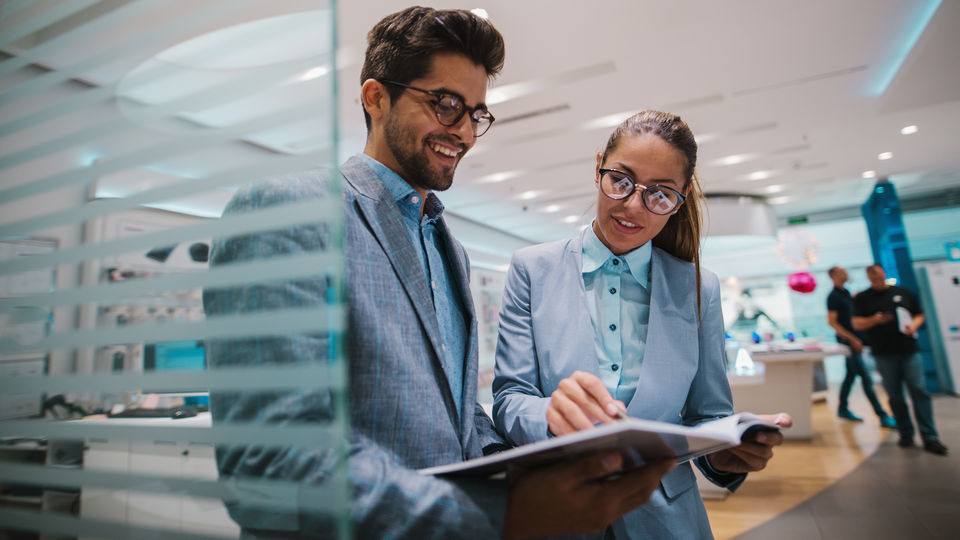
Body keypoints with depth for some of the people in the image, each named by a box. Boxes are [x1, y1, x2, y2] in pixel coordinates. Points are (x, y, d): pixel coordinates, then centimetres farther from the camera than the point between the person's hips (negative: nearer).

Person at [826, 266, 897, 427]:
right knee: (865, 377, -8)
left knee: (851, 375, 13)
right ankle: (883, 416, -5)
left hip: (854, 340, 9)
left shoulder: (846, 293, 14)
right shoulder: (833, 297, -13)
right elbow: (832, 322, -18)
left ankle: (843, 409, 23)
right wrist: (852, 339, -19)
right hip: (847, 341, -9)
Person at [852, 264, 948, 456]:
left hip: (909, 351, 1)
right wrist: (874, 320, -17)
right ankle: (906, 434, 15)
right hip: (884, 354, -1)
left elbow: (919, 315, 15)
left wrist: (914, 325, -6)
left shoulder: (903, 293, 12)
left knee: (919, 391, -5)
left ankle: (930, 438, -1)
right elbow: (857, 324, 1)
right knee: (895, 396, 4)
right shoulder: (862, 298, 6)